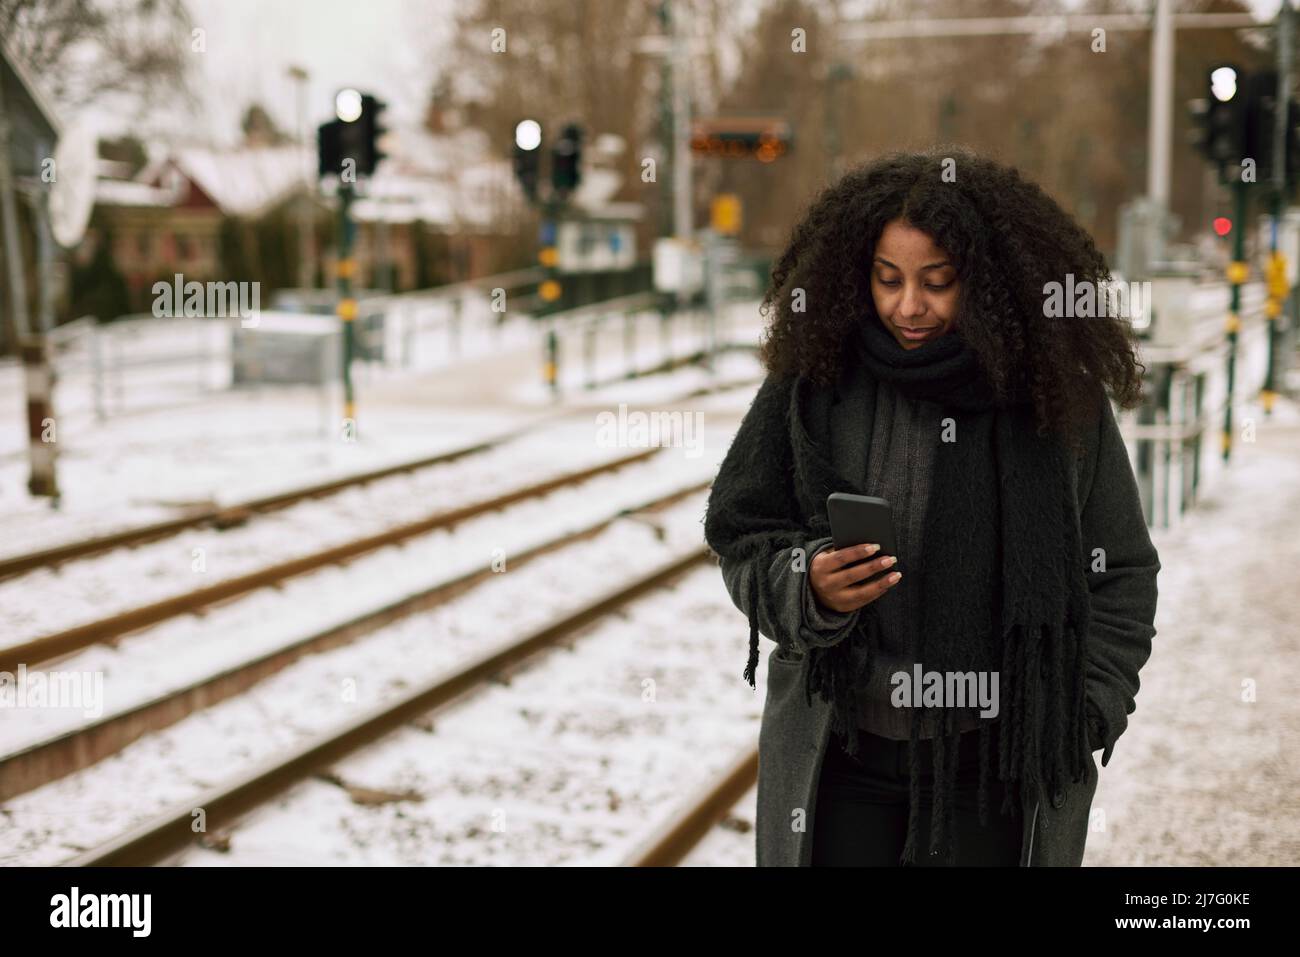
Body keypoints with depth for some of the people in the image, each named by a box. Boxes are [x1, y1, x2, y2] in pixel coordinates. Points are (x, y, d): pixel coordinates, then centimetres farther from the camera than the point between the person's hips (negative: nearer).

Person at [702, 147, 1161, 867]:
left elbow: (1121, 576, 4)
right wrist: (808, 588, -17)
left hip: (1002, 761, 0)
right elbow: (741, 538, 3)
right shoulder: (812, 382, -3)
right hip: (840, 757, 1)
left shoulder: (1062, 400, -4)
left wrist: (1084, 717, -3)